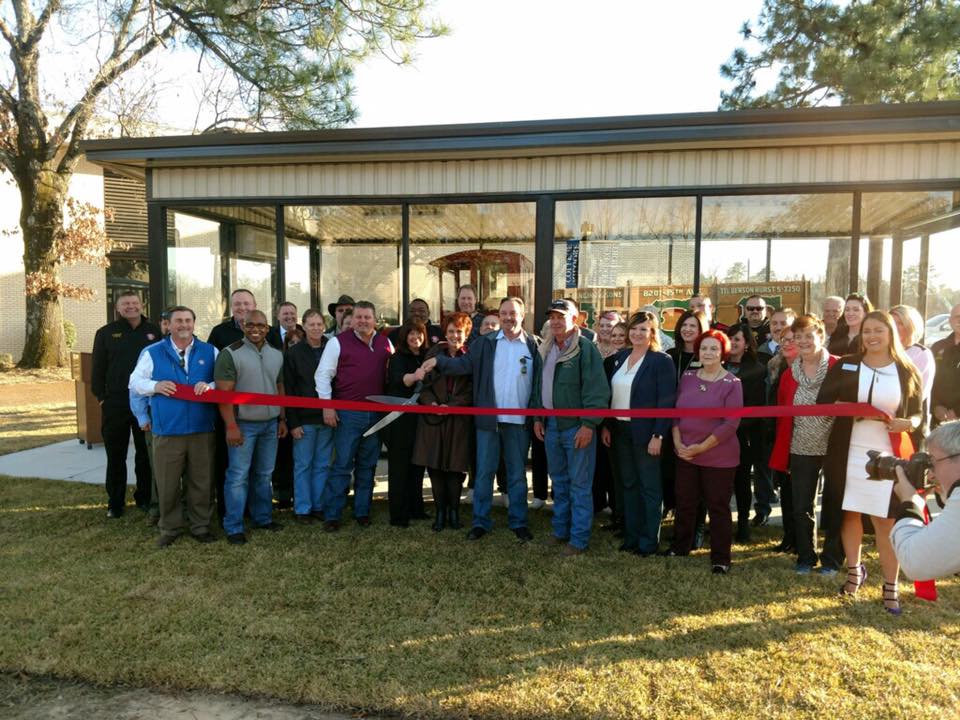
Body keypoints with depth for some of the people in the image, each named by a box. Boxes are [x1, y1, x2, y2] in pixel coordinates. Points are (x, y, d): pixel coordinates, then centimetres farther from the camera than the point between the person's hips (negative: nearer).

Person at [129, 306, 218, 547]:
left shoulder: (210, 352, 8)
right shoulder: (152, 352, 7)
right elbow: (135, 381, 6)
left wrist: (210, 386, -15)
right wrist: (155, 386, -13)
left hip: (202, 430, 1)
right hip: (167, 430, 0)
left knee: (201, 482, 8)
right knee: (167, 484, 6)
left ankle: (201, 527, 23)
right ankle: (170, 528, 22)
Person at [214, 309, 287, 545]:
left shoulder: (276, 355, 9)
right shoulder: (230, 354, -8)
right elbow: (224, 393, -12)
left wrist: (282, 419, 11)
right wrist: (231, 426, -17)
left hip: (270, 424, 5)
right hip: (243, 424, -5)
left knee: (264, 474, 14)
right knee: (238, 476, 0)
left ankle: (263, 518, 27)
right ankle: (233, 527, 9)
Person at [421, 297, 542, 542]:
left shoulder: (533, 345, 1)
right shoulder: (486, 343, 2)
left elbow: (539, 382, 0)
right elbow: (465, 364, -6)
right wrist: (439, 360, -20)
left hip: (519, 421, 0)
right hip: (489, 420, 0)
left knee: (517, 473, 12)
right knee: (484, 472, 7)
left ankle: (518, 522, 24)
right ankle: (480, 522, 19)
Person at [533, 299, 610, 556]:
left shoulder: (586, 348, -12)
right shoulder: (546, 350, 11)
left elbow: (596, 390, -16)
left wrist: (589, 425, -19)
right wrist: (537, 417, 13)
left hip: (577, 426, -7)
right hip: (551, 424, 7)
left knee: (579, 484, 1)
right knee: (558, 481, 17)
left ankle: (579, 539, 11)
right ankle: (560, 531, 30)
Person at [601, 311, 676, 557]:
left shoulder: (661, 360, -10)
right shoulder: (619, 357, 9)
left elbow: (666, 401, -14)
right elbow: (610, 393, 11)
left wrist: (658, 435, -19)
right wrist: (606, 425, 6)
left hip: (645, 433, -6)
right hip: (619, 430, 6)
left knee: (650, 488, 5)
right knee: (628, 485, 14)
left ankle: (649, 541, 16)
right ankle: (631, 536, 25)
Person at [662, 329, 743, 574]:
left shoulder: (731, 383, -9)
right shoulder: (687, 377, 5)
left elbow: (731, 423, -14)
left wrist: (701, 447, -15)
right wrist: (678, 443, -4)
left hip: (718, 456, -4)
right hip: (685, 453, 5)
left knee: (718, 506, 6)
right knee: (684, 502, 16)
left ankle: (720, 558, 20)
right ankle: (680, 546, 35)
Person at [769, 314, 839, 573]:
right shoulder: (789, 374, 5)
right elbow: (783, 417, 9)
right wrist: (782, 455, 7)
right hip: (801, 450, 3)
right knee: (801, 507, 9)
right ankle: (805, 558, 25)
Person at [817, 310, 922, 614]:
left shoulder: (907, 372, 3)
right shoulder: (845, 365, 2)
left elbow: (917, 413, 9)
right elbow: (823, 403, -3)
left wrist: (907, 423, -14)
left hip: (888, 456, -1)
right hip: (849, 452, 1)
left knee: (886, 521, 1)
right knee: (849, 512, 11)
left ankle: (890, 586, 16)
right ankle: (854, 570, 31)